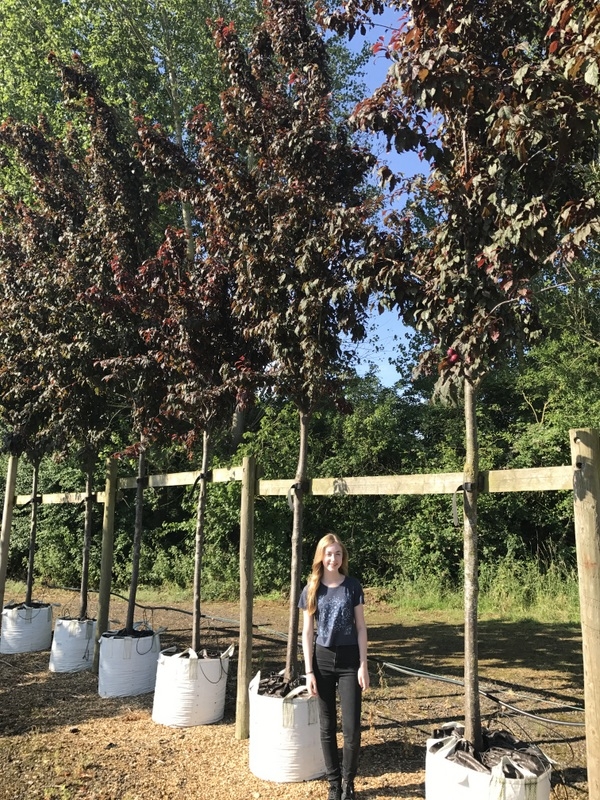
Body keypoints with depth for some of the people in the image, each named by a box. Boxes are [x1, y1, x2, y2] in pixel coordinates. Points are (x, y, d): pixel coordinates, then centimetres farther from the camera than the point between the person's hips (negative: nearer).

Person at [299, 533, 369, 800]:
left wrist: (363, 665, -6)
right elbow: (307, 632, 1)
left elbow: (361, 628, -1)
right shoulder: (312, 589, -1)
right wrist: (309, 671, -4)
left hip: (349, 660, -1)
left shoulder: (352, 586, -3)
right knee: (327, 726, 9)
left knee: (352, 727, -1)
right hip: (323, 659, 1)